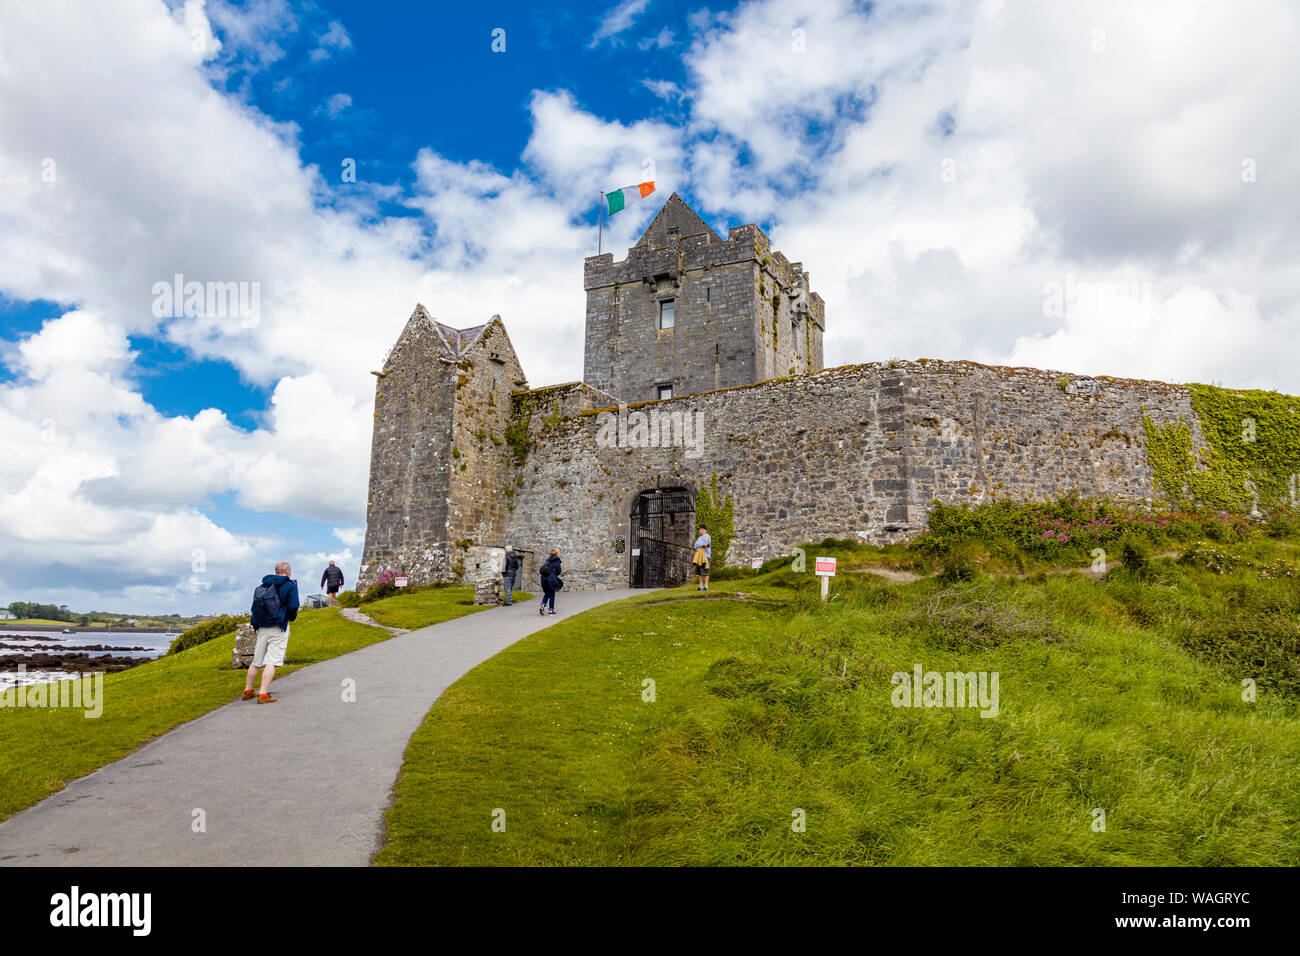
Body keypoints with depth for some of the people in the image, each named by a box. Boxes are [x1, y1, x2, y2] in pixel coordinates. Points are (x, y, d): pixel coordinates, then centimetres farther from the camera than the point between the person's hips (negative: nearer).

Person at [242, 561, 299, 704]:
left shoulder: (263, 585, 15)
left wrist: (254, 624, 20)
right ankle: (263, 694, -14)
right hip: (278, 628, -6)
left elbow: (254, 607, 13)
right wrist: (292, 617, 9)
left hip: (262, 628, 6)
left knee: (256, 661, 16)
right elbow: (293, 607, -10)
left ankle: (247, 691, 26)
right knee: (272, 662, -9)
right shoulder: (290, 585, -4)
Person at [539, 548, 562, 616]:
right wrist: (556, 575, 14)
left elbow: (543, 569, 15)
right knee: (552, 594, 5)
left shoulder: (548, 560, 17)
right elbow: (558, 571, -8)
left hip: (544, 578, 6)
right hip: (551, 578, -6)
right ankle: (551, 610, 8)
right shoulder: (556, 560, -3)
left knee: (547, 593, 18)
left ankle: (542, 605, -2)